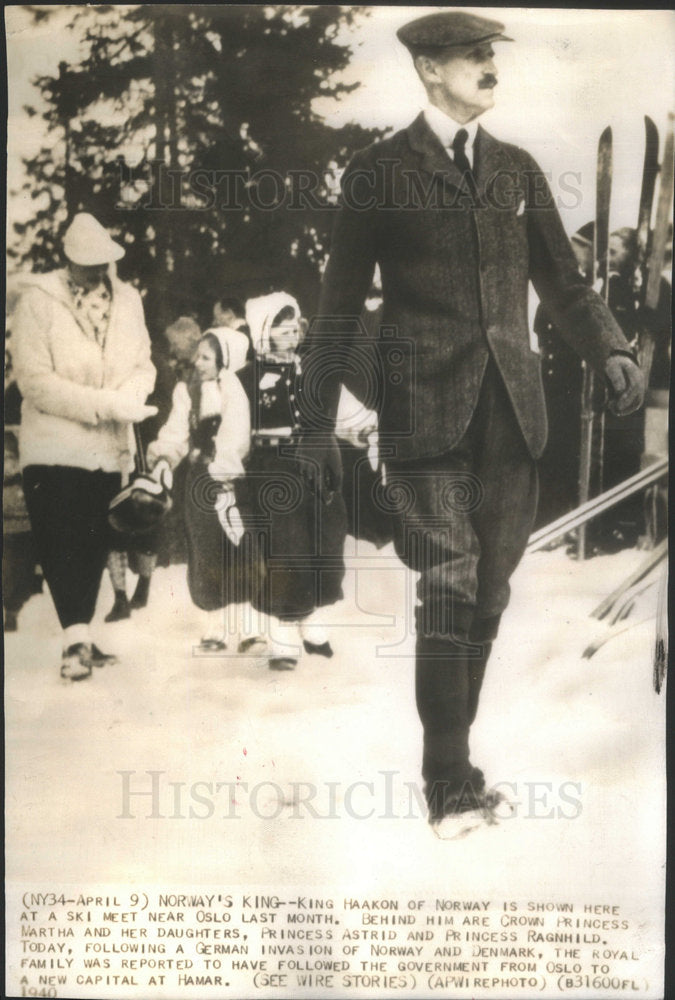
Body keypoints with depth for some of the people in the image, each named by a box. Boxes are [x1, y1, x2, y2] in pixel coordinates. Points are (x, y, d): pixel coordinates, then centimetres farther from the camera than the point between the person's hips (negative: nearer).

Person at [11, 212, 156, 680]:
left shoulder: (127, 298, 5)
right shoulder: (38, 301, -8)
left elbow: (143, 365, 6)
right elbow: (35, 381, -15)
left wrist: (130, 395, -18)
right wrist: (108, 404, -21)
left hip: (111, 448, 4)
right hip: (55, 446, -4)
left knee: (96, 545, 10)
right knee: (60, 544, -6)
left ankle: (82, 637, 22)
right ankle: (77, 639, -2)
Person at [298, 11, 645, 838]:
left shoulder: (518, 171, 16)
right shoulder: (378, 173, 4)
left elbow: (563, 283, 16)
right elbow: (339, 306, 4)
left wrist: (609, 351, -3)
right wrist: (316, 425, 2)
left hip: (511, 415, 5)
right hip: (426, 414, -4)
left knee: (487, 598, 8)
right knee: (447, 598, -7)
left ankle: (453, 765, 24)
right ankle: (450, 788, 6)